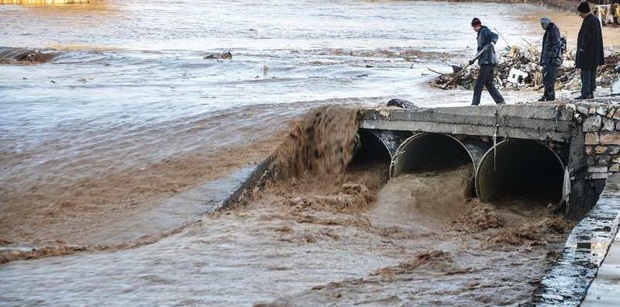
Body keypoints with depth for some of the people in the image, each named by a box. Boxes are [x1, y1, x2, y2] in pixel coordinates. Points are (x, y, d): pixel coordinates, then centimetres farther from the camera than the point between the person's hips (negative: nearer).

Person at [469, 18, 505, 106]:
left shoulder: (484, 31, -5)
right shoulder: (480, 33, 24)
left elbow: (495, 36, -23)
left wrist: (492, 42, -43)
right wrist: (474, 59, 30)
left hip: (487, 62, -10)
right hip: (486, 62, 10)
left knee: (479, 84, -7)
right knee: (488, 84, 10)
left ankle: (475, 103, -6)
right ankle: (500, 101, 9)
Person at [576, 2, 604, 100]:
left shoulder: (587, 21, -17)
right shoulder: (596, 20, 11)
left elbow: (586, 37, -21)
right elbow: (599, 37, 15)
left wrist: (582, 49, -11)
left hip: (587, 53, -9)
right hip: (595, 53, 9)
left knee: (585, 73, -6)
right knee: (592, 74, 12)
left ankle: (585, 93, -6)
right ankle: (591, 92, 16)